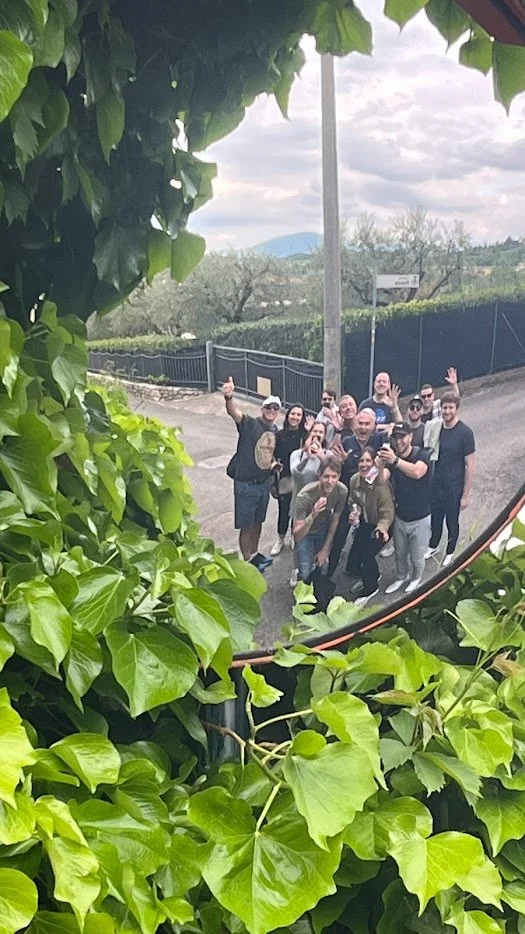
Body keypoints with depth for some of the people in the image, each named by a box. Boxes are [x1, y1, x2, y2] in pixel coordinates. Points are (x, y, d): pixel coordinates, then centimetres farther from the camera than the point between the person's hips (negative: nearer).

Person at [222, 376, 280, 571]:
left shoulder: (274, 430, 5)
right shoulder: (250, 424, -16)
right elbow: (233, 412, -37)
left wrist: (273, 463, 0)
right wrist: (229, 397, -59)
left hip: (264, 483, 7)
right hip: (245, 484, -7)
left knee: (258, 521, 22)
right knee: (246, 525, 4)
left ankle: (254, 553, 39)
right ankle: (247, 561, 19)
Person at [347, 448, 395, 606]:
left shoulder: (381, 483, -29)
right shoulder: (354, 480, -11)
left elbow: (387, 512, -27)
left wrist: (382, 528, -44)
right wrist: (354, 513, -13)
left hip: (380, 526, -5)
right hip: (365, 523, 6)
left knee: (366, 554, -17)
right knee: (353, 559, 0)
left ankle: (370, 588, 12)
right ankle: (372, 576, 35)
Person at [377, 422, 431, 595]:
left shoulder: (421, 455, -18)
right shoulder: (391, 457, -4)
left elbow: (417, 472, -41)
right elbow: (381, 481, -20)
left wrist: (395, 461, -55)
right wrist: (381, 466, -42)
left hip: (419, 518, -4)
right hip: (400, 516, 4)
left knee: (417, 556, 12)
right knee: (400, 553, 21)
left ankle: (416, 578, 40)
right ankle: (402, 577, 46)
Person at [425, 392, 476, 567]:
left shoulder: (465, 433, -17)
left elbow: (470, 465, -14)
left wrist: (465, 495, -12)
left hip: (454, 488, -4)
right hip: (435, 485, 4)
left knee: (452, 522, 15)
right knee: (435, 518, 21)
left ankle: (450, 553, 38)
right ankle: (433, 546, 45)